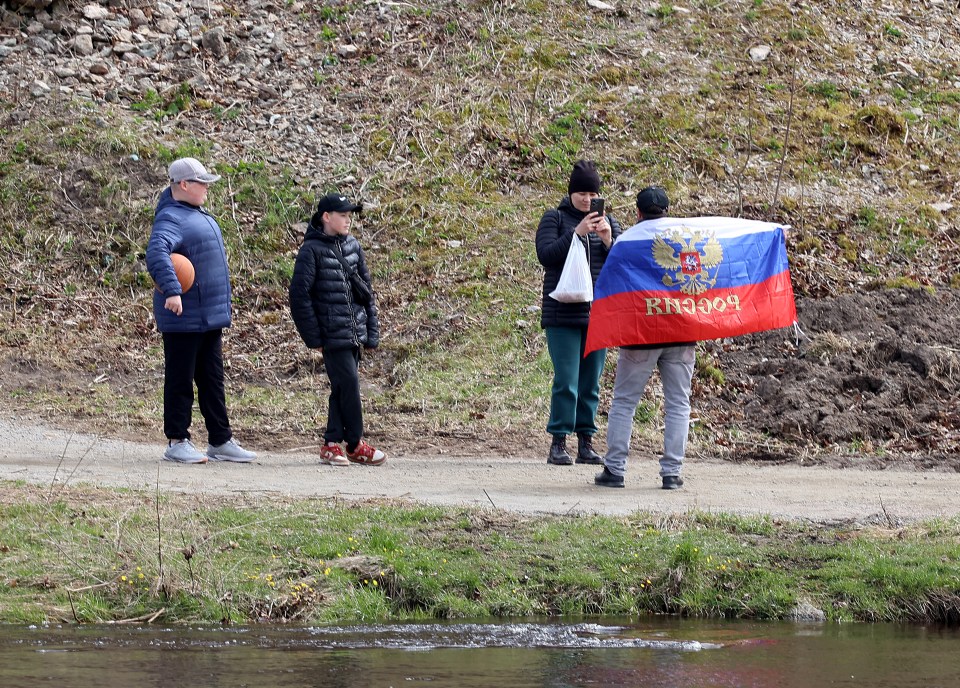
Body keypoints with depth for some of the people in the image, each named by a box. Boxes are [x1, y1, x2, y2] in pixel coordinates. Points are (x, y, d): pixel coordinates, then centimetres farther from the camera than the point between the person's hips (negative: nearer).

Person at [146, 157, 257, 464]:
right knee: (180, 381, -1)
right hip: (183, 320, -9)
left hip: (210, 319, 9)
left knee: (212, 381, 12)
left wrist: (221, 315, 23)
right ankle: (177, 442, 5)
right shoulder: (171, 218, -15)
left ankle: (221, 441, 17)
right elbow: (156, 253, -34)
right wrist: (171, 289, -46)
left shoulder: (200, 217, 17)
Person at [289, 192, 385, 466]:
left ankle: (331, 444, 15)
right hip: (333, 335, -7)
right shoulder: (312, 250, -8)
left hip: (354, 331, 7)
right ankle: (355, 445, 4)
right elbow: (299, 295, -10)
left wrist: (371, 331, 12)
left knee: (343, 389, 8)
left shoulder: (353, 246, 11)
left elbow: (366, 290, 16)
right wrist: (313, 337, -11)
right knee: (348, 384, -7)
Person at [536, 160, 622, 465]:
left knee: (591, 382, 6)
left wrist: (608, 240, -14)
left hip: (598, 312, 4)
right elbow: (546, 255, -11)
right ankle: (558, 443, -3)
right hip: (563, 312, -4)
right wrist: (576, 234, -20)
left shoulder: (608, 222, 12)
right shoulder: (554, 219, 2)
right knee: (566, 380, -9)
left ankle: (586, 442, 12)